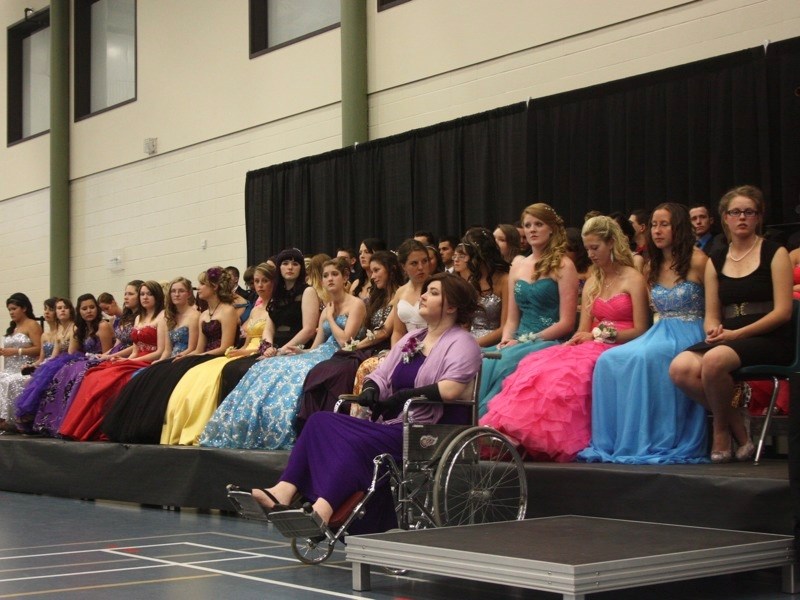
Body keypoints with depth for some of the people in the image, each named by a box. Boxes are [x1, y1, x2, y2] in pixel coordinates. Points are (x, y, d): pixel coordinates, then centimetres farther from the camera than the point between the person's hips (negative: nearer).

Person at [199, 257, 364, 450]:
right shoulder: (327, 308, 20)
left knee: (294, 376, -34)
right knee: (267, 370, -10)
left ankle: (284, 435, -28)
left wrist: (330, 318, -1)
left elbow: (344, 340, -14)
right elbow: (316, 347, 16)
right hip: (320, 356, 8)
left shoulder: (356, 304, -1)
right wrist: (301, 352, -4)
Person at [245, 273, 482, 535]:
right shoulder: (412, 339, 25)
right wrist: (372, 389, -1)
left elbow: (451, 388, -19)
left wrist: (404, 396, -15)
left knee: (357, 441, -33)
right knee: (321, 421, -12)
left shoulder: (462, 343, -1)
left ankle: (322, 512, -46)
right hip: (390, 424, 8)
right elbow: (382, 374, 23)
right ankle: (284, 491, -26)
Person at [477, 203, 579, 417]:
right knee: (485, 362, -24)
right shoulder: (517, 268, 18)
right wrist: (505, 341, -4)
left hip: (550, 342, -5)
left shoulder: (562, 266, 0)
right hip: (519, 342, 5)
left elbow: (566, 323, -6)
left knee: (506, 363, -33)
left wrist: (525, 340, -12)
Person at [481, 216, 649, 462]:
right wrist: (578, 340, -9)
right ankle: (512, 435, -36)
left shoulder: (633, 279, 0)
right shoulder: (592, 282, 20)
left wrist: (601, 335, -14)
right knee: (538, 365, -22)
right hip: (593, 347, 6)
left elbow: (640, 331, -7)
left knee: (567, 372, -35)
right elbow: (583, 330, 14)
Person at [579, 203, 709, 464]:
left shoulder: (697, 262, -3)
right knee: (609, 360, -21)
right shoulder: (652, 268, 18)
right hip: (658, 334, 6)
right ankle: (614, 441, -20)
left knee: (645, 357, -37)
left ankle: (656, 442, -29)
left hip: (689, 337, -6)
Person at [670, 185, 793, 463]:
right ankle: (736, 425, -7)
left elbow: (783, 311, -5)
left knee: (714, 360, -36)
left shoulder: (774, 253, 4)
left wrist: (736, 334, -15)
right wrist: (713, 331, -11)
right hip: (727, 339, 5)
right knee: (680, 368, -27)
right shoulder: (715, 262, 16)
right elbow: (711, 316, 15)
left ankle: (722, 430, -8)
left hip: (770, 340, -5)